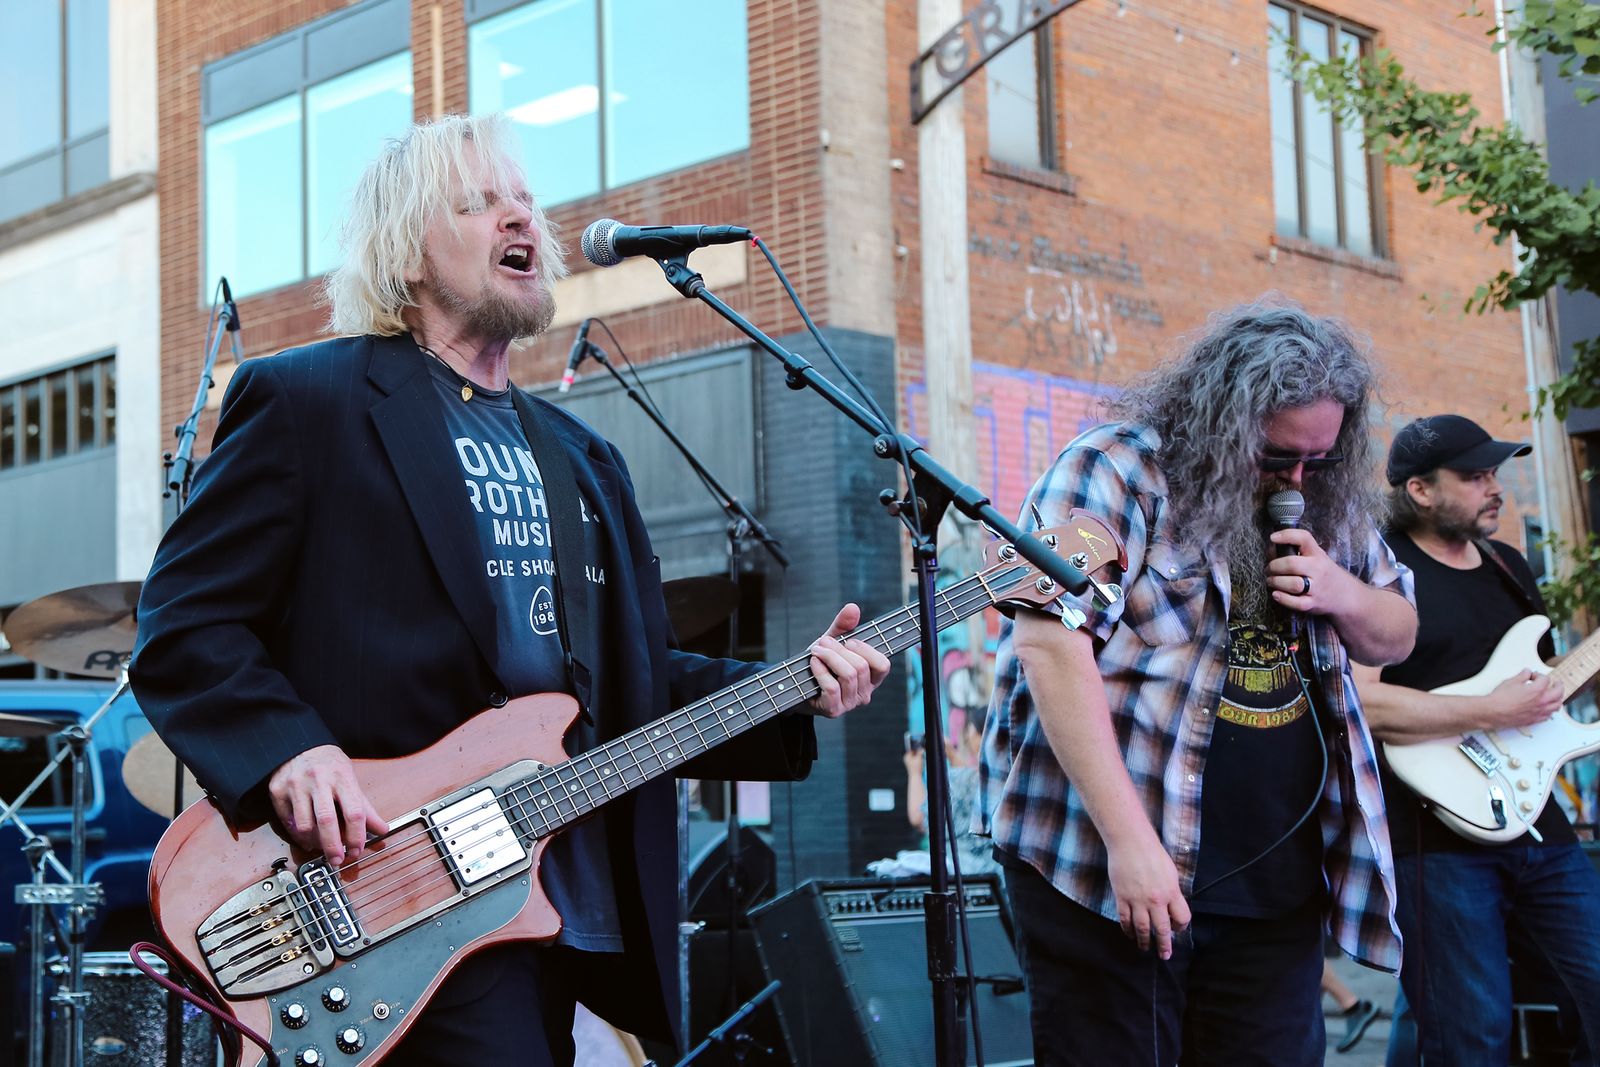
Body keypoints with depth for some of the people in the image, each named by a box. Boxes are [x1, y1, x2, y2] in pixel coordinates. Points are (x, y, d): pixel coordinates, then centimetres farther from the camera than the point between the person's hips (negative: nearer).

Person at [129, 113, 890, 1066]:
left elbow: (636, 681, 19)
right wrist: (286, 752, -22)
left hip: (568, 909, 7)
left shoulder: (580, 457, 21)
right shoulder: (308, 401, -1)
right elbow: (183, 624, -6)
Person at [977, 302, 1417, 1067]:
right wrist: (1129, 840, -24)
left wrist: (1342, 593, -3)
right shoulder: (1114, 474, -9)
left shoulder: (1323, 504, 12)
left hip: (1278, 885, 6)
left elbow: (1396, 637, 23)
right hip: (1107, 874, -6)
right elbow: (1051, 647, -19)